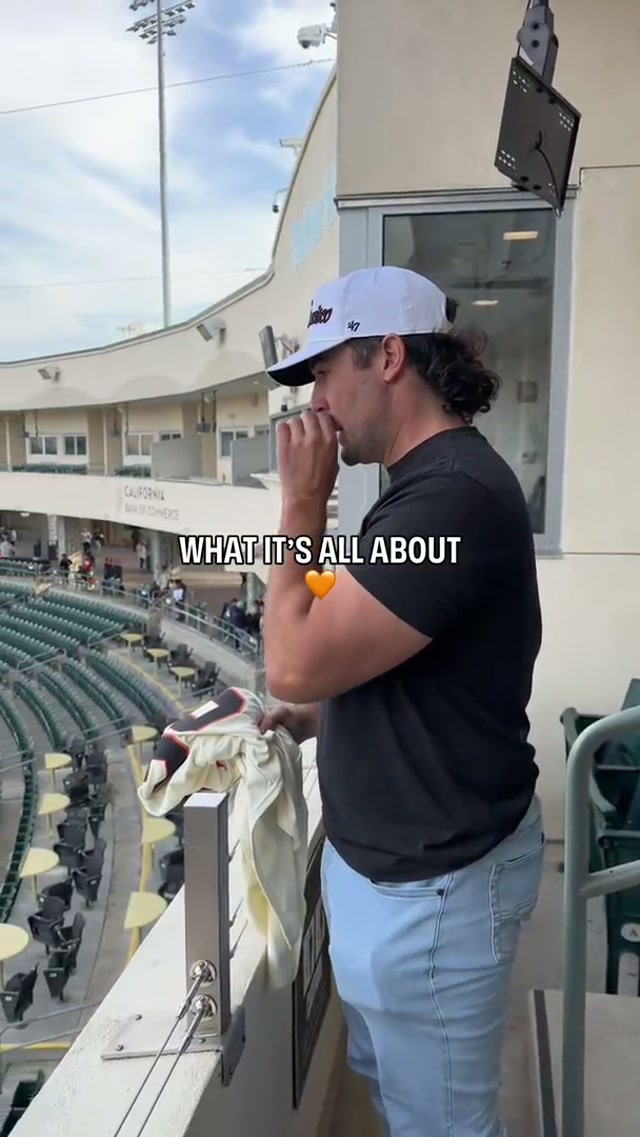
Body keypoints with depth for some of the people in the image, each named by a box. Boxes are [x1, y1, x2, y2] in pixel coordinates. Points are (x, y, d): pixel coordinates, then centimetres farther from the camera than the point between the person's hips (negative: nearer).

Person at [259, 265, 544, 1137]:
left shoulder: (453, 495, -27)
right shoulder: (434, 481, 7)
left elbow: (296, 664, -29)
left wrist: (301, 505, -18)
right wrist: (310, 721, 4)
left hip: (432, 882, -9)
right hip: (396, 857, 10)